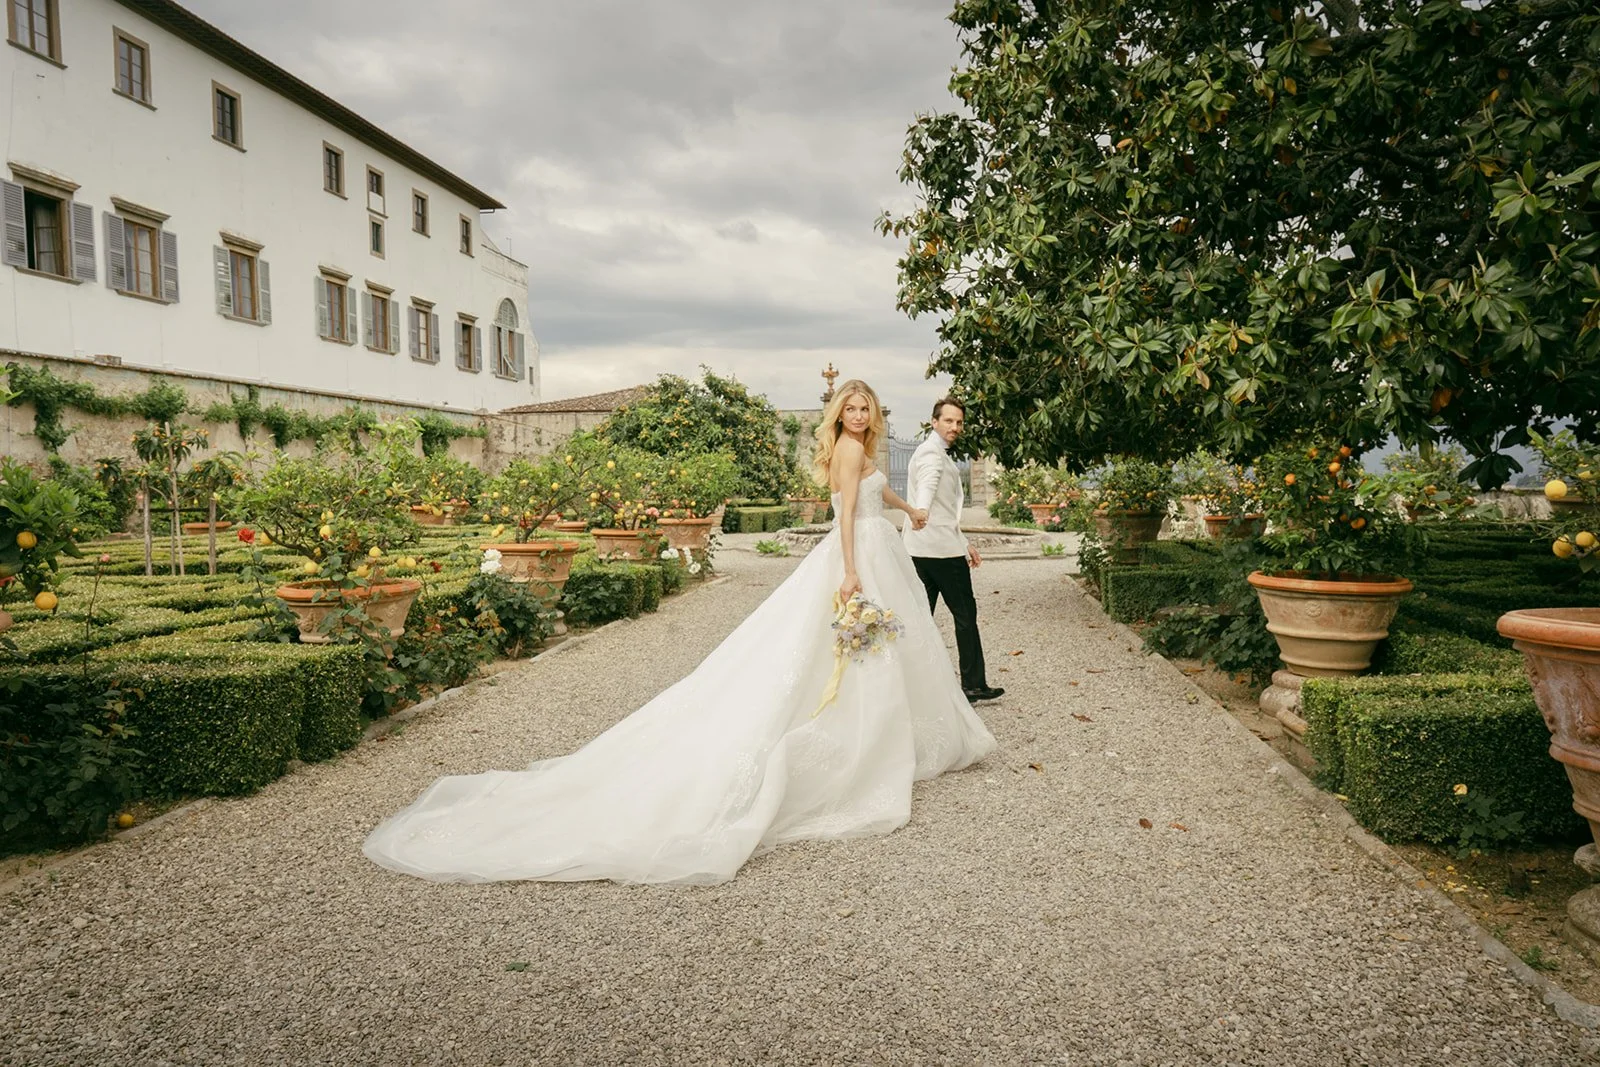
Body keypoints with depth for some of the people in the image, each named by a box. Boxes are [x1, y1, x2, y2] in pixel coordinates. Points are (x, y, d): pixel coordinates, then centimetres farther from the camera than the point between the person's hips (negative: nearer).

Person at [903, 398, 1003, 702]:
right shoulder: (932, 452, -10)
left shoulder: (937, 453, 23)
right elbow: (927, 485, -35)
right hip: (943, 548, -10)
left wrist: (964, 543, 30)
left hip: (921, 549, 10)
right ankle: (973, 684, 8)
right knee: (965, 612, 1)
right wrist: (920, 513, -54)